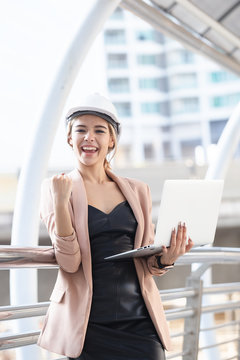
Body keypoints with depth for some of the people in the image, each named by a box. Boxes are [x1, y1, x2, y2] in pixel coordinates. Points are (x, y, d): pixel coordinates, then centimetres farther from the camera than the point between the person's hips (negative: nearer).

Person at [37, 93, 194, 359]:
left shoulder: (137, 191, 10)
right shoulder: (55, 188, 1)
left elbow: (148, 264, 13)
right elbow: (69, 262, -9)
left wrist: (165, 259, -9)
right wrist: (60, 201, -20)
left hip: (139, 319, 3)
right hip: (88, 324, -3)